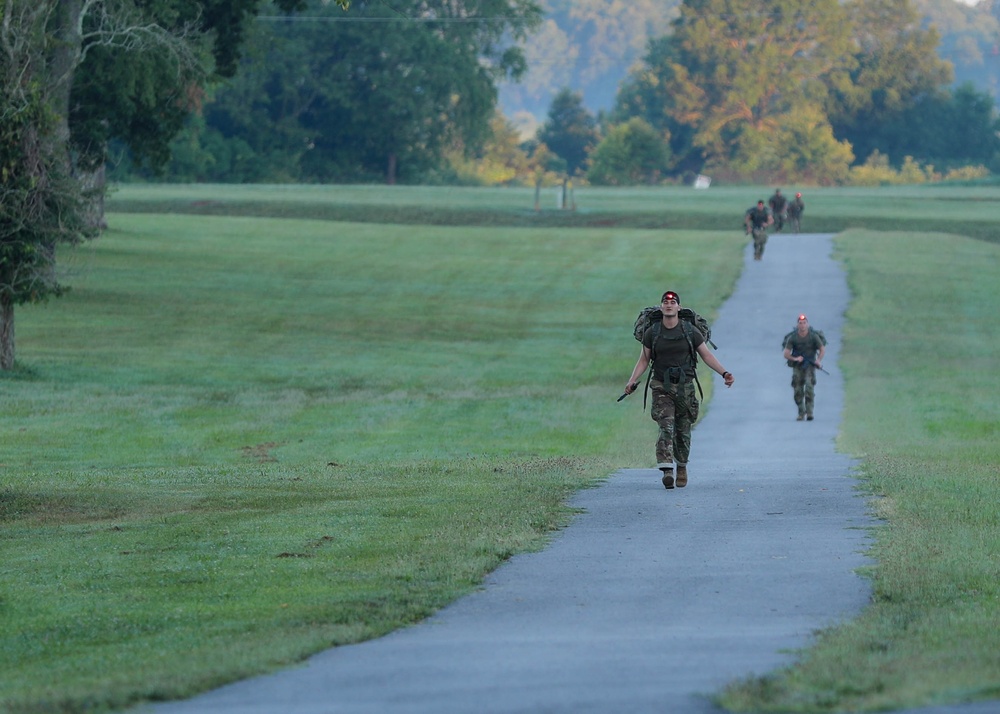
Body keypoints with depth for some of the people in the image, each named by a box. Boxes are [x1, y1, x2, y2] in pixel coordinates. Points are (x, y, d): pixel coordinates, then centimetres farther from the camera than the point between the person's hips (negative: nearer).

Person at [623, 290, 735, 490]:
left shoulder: (690, 331, 0)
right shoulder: (652, 333, 1)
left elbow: (707, 355, 5)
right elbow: (643, 360, 9)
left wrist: (724, 373, -6)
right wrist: (632, 381, -4)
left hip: (685, 386, 1)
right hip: (661, 387, -1)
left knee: (683, 431, 8)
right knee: (666, 428, -16)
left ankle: (682, 467, 28)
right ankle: (666, 471, -25)